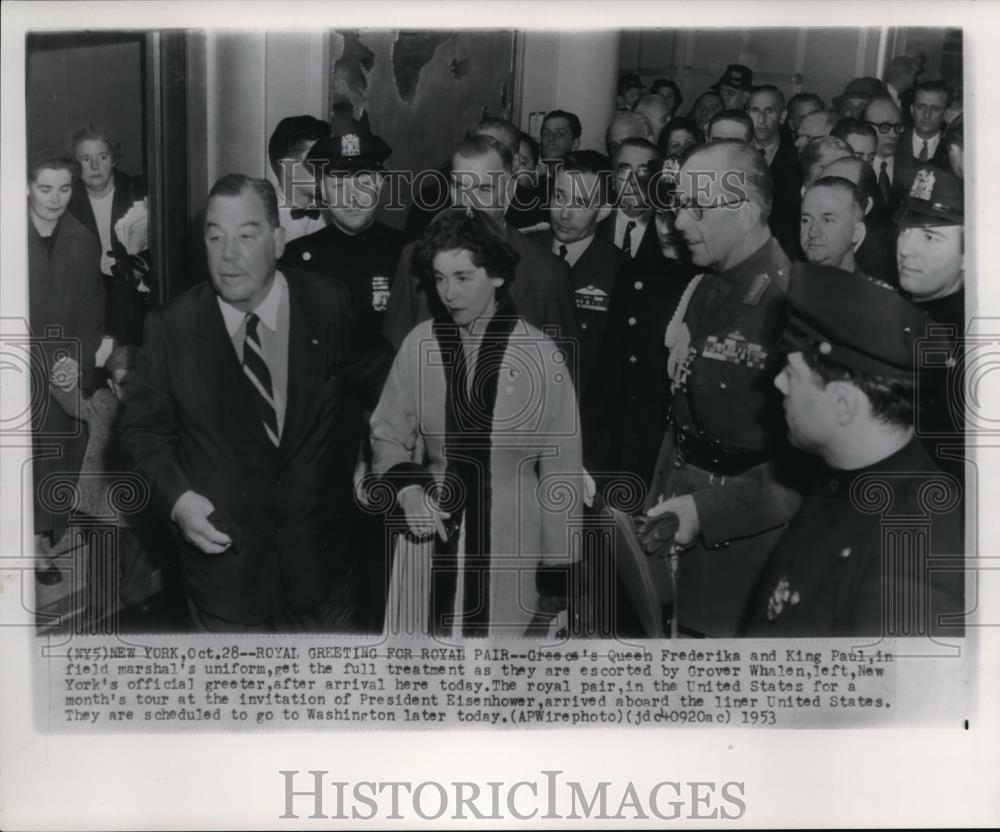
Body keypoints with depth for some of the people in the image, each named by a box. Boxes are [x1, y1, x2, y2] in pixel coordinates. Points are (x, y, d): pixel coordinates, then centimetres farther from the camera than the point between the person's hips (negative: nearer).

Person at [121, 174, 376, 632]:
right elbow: (144, 428, 0)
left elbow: (369, 385, 8)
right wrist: (176, 497, -15)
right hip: (221, 556, 0)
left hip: (319, 556, 1)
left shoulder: (331, 305, -7)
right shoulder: (169, 327, -8)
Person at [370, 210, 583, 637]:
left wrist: (555, 576, -1)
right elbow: (387, 434, 10)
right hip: (432, 537, 2)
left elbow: (560, 472, -3)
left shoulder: (541, 356, -10)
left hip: (510, 547, -2)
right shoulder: (419, 344, -3)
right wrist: (407, 489, -9)